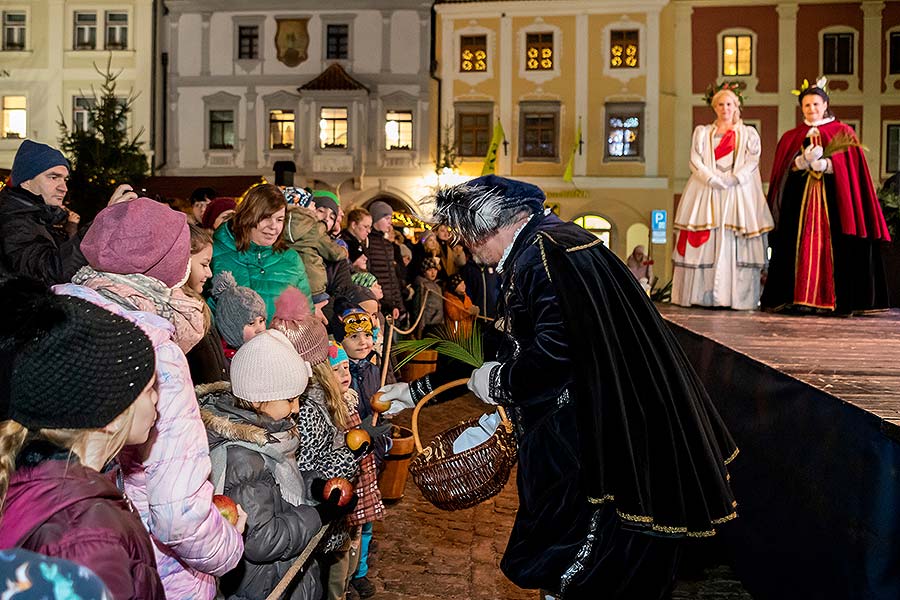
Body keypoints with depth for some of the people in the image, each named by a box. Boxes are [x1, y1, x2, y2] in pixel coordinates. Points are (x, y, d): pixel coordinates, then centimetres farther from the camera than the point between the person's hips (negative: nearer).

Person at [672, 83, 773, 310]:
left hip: (738, 195, 0)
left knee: (735, 246, -8)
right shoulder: (702, 132, 16)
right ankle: (701, 295, -6)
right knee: (703, 243, -7)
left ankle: (736, 296, -9)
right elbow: (695, 161, 3)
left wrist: (731, 179, -14)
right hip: (706, 194, 1)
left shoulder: (749, 133, 15)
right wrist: (714, 180, -12)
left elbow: (752, 162, 2)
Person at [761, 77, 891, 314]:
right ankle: (798, 297, -2)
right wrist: (803, 160, -12)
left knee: (831, 248, -6)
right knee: (800, 248, -3)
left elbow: (849, 167, 1)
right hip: (800, 199, 2)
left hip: (832, 199, -1)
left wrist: (824, 164, -15)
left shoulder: (843, 133, 10)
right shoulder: (791, 137, 15)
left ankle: (831, 299, -3)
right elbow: (785, 169, 7)